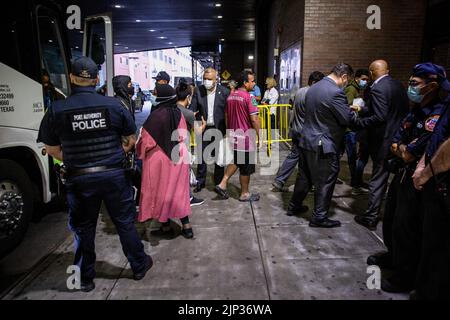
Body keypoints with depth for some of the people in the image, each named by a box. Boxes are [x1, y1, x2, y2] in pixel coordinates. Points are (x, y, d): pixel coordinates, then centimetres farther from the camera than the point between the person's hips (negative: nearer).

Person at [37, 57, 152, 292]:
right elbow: (131, 140, 2)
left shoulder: (56, 110, -6)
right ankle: (139, 266, 31)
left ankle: (85, 279, 32)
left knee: (83, 229, 17)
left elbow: (52, 150, 1)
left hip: (79, 179, 0)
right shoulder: (112, 105, -7)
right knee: (125, 223, 15)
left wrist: (76, 162, 13)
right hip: (114, 175, 0)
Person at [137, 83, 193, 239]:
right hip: (179, 158, 6)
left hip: (160, 158, -5)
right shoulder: (179, 113, -1)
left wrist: (141, 152, 5)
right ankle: (186, 226, 17)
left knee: (161, 191, 10)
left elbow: (146, 139, -13)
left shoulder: (157, 115, -18)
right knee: (178, 191, 14)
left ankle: (166, 227, 21)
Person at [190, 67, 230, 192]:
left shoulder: (224, 91, -5)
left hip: (218, 129, -1)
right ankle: (200, 181, 25)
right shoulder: (198, 90, 0)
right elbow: (192, 108, 0)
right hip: (203, 129, 1)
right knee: (201, 156, 9)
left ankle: (219, 183, 24)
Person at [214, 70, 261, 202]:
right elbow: (254, 119, -19)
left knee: (235, 161, 23)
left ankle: (222, 184, 14)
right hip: (246, 136, -7)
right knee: (246, 166, 6)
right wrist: (259, 135, -9)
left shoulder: (230, 96, 7)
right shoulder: (248, 97, -16)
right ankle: (245, 193, 19)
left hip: (233, 135, 7)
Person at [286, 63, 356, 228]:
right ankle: (319, 217, 16)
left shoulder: (313, 88, 9)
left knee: (304, 176, 20)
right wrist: (354, 110, 7)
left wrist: (348, 109, 18)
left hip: (306, 141, 9)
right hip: (324, 146, -8)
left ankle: (294, 206, 33)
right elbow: (348, 119, -16)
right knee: (325, 182, 5)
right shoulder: (335, 92, -19)